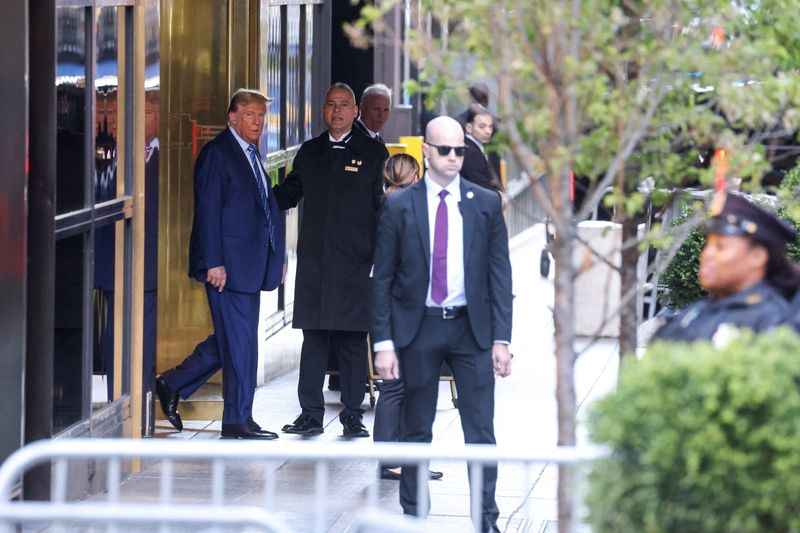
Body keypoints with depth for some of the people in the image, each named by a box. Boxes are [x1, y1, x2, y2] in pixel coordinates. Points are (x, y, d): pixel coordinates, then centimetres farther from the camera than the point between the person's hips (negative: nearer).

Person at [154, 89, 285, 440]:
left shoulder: (251, 154, 18)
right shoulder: (217, 153, -10)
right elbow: (207, 210, -15)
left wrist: (275, 258, 16)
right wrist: (213, 263, -20)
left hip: (248, 264, 9)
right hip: (228, 264, -9)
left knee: (229, 340, 13)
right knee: (239, 341, -5)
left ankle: (172, 386, 24)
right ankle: (238, 421, 2)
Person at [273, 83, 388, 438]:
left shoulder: (373, 153, 4)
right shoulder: (309, 152, 14)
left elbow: (385, 208, 3)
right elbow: (286, 195, 20)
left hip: (355, 263, -3)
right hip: (314, 262, 3)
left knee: (353, 341, 0)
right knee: (313, 340, 3)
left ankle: (352, 416, 6)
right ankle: (311, 415, 8)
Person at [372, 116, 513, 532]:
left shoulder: (485, 203, 4)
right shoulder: (399, 206, 1)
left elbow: (500, 274, 4)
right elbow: (382, 278, 1)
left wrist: (501, 339, -3)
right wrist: (383, 342, -5)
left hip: (472, 327, 1)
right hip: (418, 327, 0)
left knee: (481, 432, -1)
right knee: (416, 432, 7)